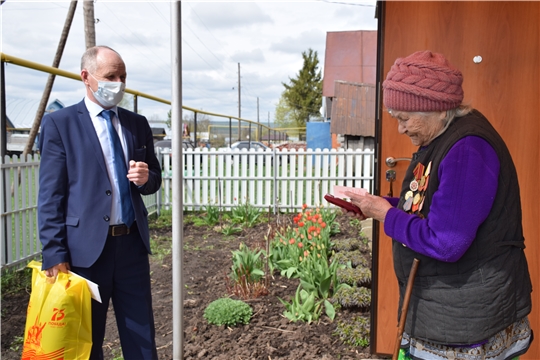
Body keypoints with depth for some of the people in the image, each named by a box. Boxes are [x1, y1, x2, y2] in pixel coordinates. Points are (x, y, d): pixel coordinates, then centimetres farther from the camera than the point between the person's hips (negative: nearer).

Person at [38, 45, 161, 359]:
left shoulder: (138, 124, 10)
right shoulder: (60, 124, -3)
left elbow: (155, 179, 16)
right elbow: (50, 196, -6)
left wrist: (145, 178, -8)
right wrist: (55, 255, -11)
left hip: (133, 244, 4)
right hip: (86, 248, -3)